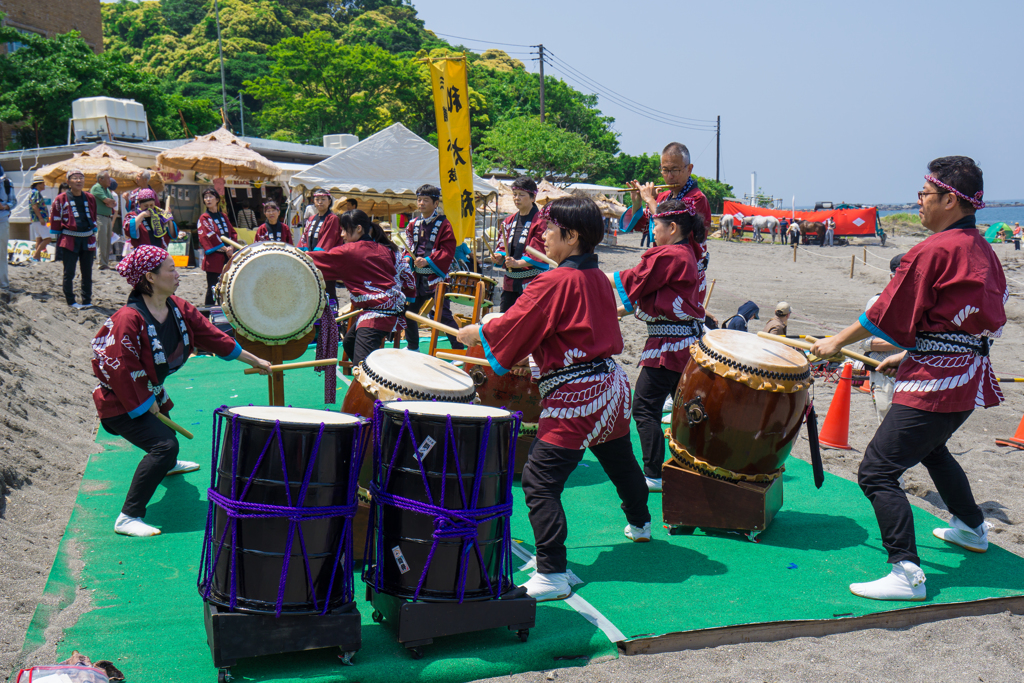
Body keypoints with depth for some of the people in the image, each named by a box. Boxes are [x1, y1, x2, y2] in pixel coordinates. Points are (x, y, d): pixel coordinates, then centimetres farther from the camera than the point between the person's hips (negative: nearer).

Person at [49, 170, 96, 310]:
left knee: (87, 273, 8)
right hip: (69, 240, -4)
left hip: (88, 240, 4)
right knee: (69, 273, 2)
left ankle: (87, 301, 16)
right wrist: (58, 240, -3)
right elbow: (55, 221, -1)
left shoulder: (90, 198, 9)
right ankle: (70, 301, 13)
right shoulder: (61, 199, -3)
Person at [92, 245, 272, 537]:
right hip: (121, 402, -10)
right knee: (165, 445, -26)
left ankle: (167, 464, 72)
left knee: (164, 423, 36)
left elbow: (212, 336, 4)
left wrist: (255, 361, 7)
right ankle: (128, 518, -23)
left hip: (150, 392, 10)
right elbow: (121, 371, -30)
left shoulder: (178, 308, -5)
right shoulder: (129, 318, -31)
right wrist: (146, 405, -22)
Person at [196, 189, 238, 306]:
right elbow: (209, 236, -11)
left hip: (228, 257, 5)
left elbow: (233, 233, 11)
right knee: (212, 288, -4)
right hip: (213, 258, -5)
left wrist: (232, 247, -7)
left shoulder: (223, 216, 16)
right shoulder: (203, 218, 1)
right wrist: (224, 248, -16)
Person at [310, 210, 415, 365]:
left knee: (361, 361, -20)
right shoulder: (387, 249, 12)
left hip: (375, 314, -9)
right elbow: (407, 276, 13)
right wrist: (406, 298, 29)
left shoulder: (348, 251, -4)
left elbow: (319, 259, 1)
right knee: (349, 342, 25)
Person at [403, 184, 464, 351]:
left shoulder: (444, 225, -7)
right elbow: (408, 246, 15)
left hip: (436, 276, -6)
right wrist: (408, 258, -6)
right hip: (417, 276, 6)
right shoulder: (413, 224, 10)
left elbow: (447, 252, -13)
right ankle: (412, 348, 30)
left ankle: (459, 350, -2)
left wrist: (427, 261, -23)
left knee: (444, 314, -10)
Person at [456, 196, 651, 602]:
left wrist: (476, 333, 5)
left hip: (575, 396, -10)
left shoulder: (555, 282, -16)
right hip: (611, 383, 10)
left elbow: (513, 325, -13)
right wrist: (531, 355, 17)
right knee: (620, 461, 30)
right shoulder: (597, 277, 10)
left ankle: (553, 575, -13)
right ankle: (640, 524, 54)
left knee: (539, 481, -10)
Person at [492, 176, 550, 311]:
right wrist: (499, 257, -5)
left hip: (533, 282, -7)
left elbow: (539, 254, -12)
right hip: (510, 282, 7)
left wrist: (518, 263, -23)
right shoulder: (509, 221, 16)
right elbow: (502, 246, 17)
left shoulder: (541, 221, -6)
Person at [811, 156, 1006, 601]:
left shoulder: (934, 251, -17)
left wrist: (836, 343, 2)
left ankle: (907, 573, -14)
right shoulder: (982, 249, 10)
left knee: (877, 472, -10)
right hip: (971, 378, 10)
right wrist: (906, 355, 21)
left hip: (935, 381, -10)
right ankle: (971, 529, 51)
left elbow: (886, 314, -11)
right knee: (931, 447, 34)